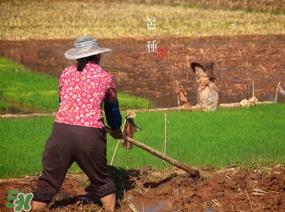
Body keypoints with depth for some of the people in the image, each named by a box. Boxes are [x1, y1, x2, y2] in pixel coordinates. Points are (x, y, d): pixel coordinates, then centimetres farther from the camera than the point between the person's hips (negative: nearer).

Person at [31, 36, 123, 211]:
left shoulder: (66, 73, 14)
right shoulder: (105, 77, 11)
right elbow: (112, 108, 25)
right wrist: (116, 130, 44)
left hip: (62, 130, 1)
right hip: (91, 134, -1)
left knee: (48, 182, 10)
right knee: (102, 181, 17)